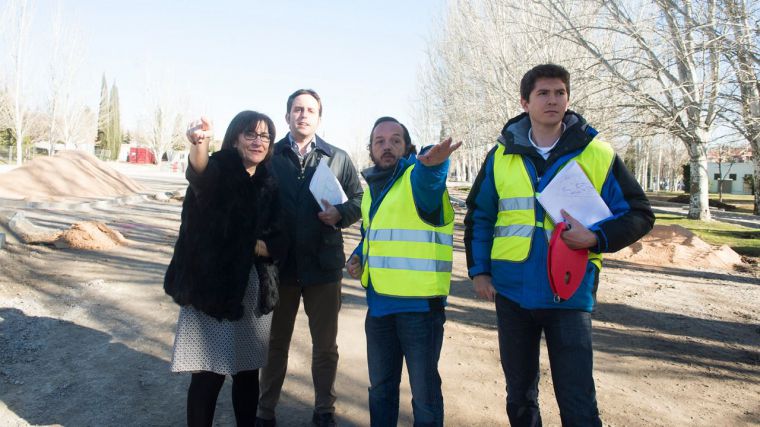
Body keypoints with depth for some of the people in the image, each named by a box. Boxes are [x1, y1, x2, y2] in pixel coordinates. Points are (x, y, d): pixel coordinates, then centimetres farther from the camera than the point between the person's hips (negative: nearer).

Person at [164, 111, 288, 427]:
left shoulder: (269, 184, 7)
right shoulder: (219, 169, -7)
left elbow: (279, 243, 6)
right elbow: (200, 172, -34)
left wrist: (255, 245, -15)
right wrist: (199, 144, -55)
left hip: (253, 290, 5)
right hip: (211, 286, -4)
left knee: (248, 372, 13)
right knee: (208, 373, -2)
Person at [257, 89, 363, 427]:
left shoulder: (338, 158, 4)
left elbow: (359, 200, 4)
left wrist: (340, 215, -15)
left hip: (324, 263, 1)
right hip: (280, 262, 0)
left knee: (325, 345, 12)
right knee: (276, 342, 14)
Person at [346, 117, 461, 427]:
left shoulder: (419, 177, -10)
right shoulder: (372, 186, 12)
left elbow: (428, 178, -36)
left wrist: (430, 164, -59)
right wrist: (359, 257, 7)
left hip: (419, 302, -7)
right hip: (379, 302, 7)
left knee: (424, 391, 5)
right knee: (380, 387, 20)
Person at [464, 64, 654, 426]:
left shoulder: (598, 155, -2)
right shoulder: (502, 156, 4)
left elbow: (639, 215, 1)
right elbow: (478, 217, 12)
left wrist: (596, 237, -16)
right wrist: (478, 270, 4)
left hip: (569, 294, -2)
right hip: (511, 292, 3)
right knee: (519, 395, 17)